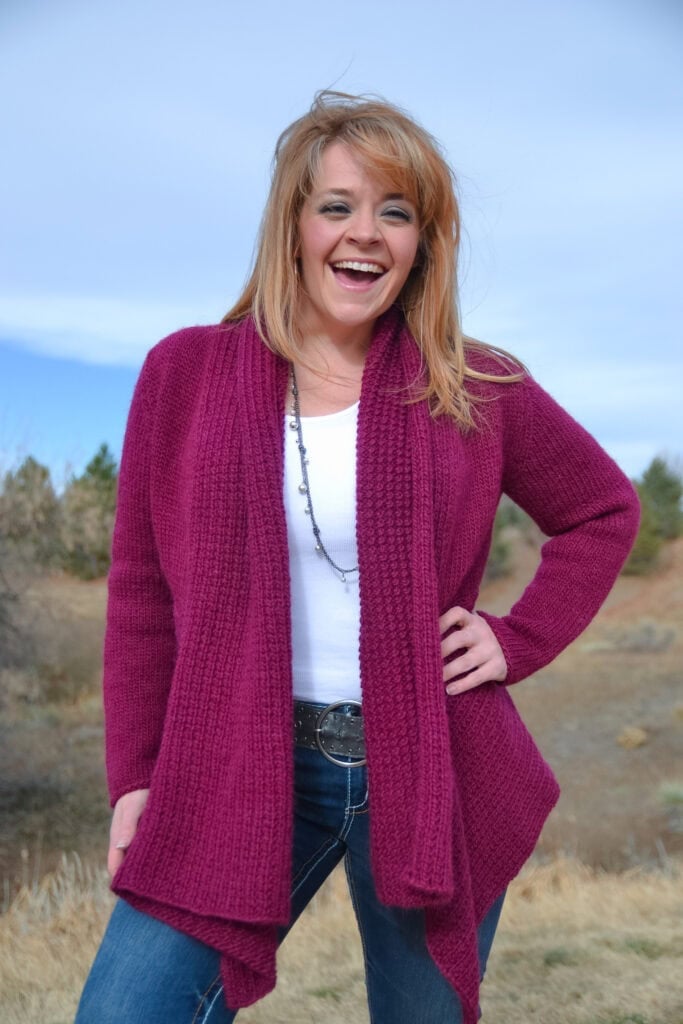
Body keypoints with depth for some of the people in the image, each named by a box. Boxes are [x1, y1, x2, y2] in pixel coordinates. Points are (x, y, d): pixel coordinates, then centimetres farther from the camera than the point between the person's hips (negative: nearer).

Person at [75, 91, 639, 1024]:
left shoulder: (474, 388, -1)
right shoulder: (185, 376, -1)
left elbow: (604, 510, 13)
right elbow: (142, 591, 3)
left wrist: (519, 641, 0)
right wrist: (135, 775, 0)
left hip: (430, 777, 1)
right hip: (239, 773, 0)